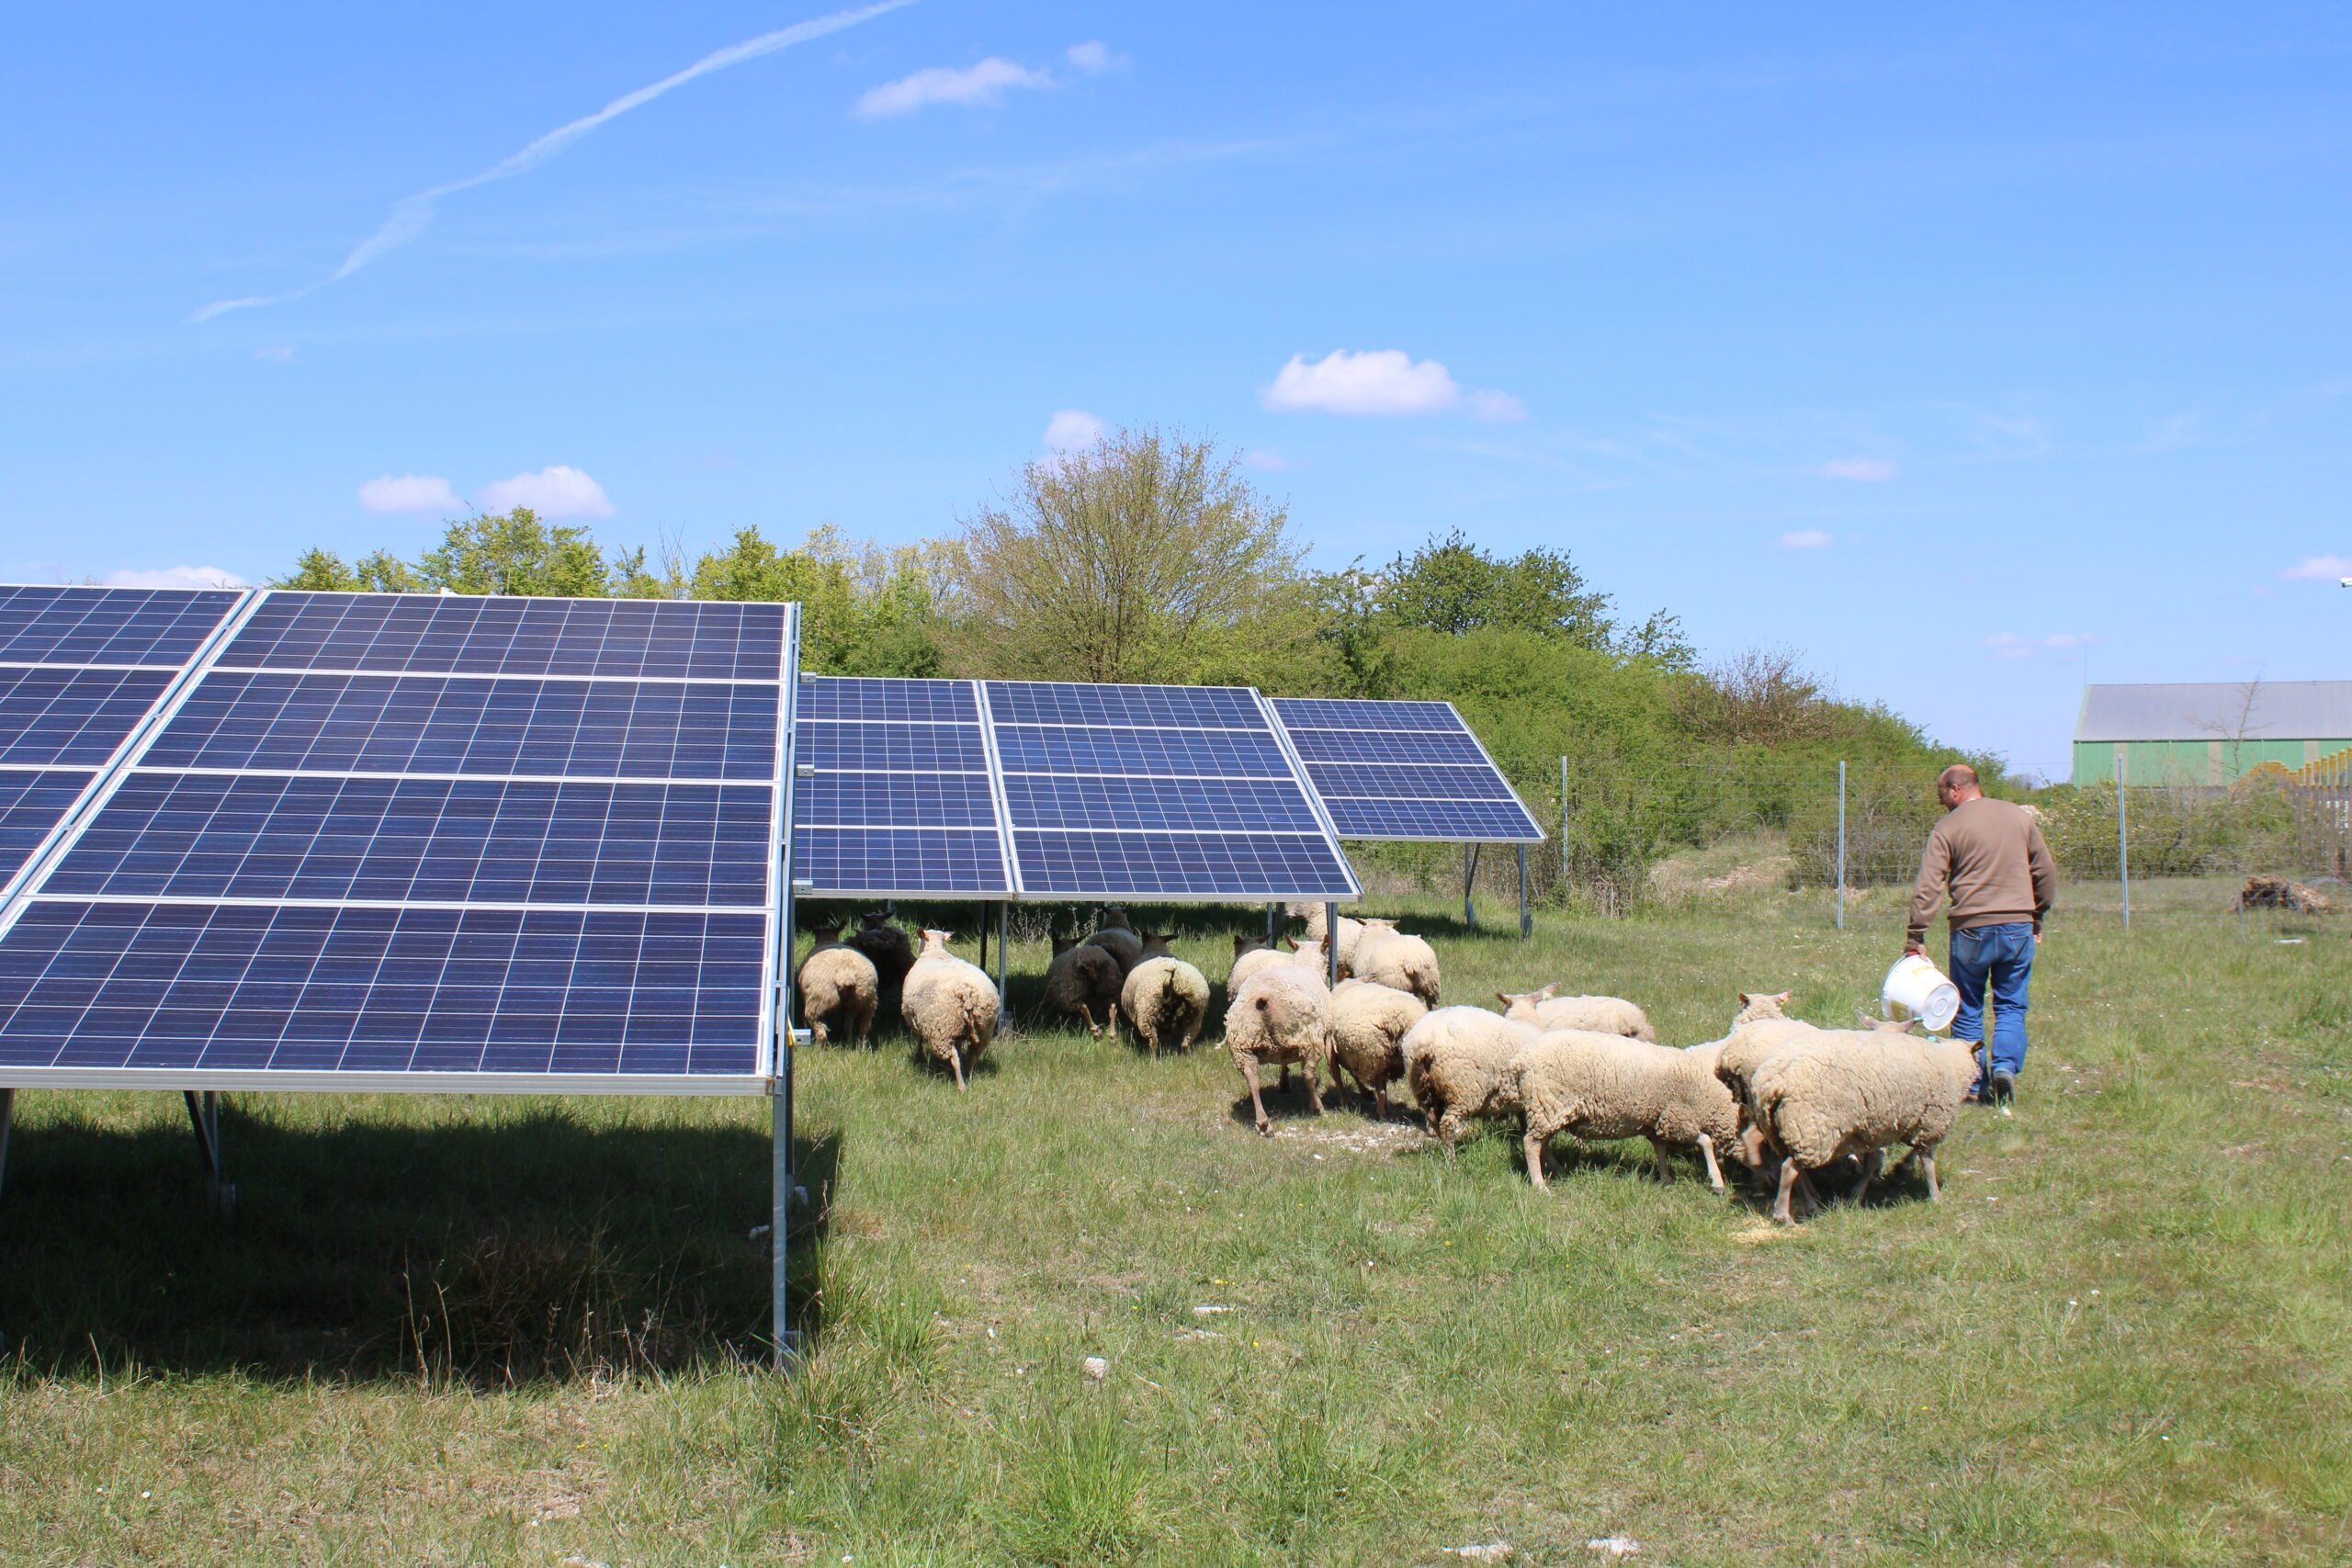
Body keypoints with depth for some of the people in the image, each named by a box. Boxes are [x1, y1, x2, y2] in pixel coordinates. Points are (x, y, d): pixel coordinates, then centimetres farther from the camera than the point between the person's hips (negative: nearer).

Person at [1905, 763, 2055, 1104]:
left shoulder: (1948, 827, -4)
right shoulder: (2020, 816, 8)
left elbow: (1928, 887, -9)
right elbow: (2046, 872, 13)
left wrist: (1915, 936, -6)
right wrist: (2037, 917, 24)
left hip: (1972, 928, -3)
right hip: (2018, 926, 3)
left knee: (1968, 1010, 9)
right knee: (2011, 1006, 11)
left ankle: (1975, 1085, 10)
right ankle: (2006, 1066, -9)